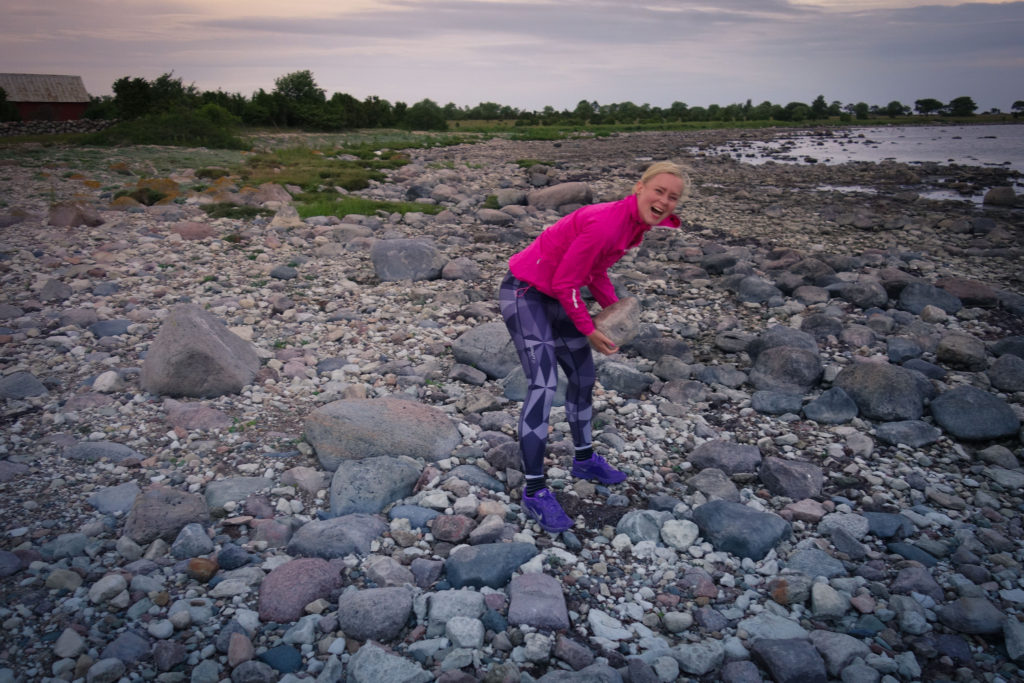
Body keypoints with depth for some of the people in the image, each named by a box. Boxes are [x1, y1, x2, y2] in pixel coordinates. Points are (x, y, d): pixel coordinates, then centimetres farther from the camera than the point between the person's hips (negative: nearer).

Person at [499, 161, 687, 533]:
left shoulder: (635, 225, 0)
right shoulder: (605, 224, -29)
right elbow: (565, 284, -23)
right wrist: (589, 331, -13)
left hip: (556, 296, 10)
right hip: (525, 293, -10)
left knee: (583, 377, 15)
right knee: (543, 385, -15)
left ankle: (584, 460, 35)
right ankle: (534, 491, -6)